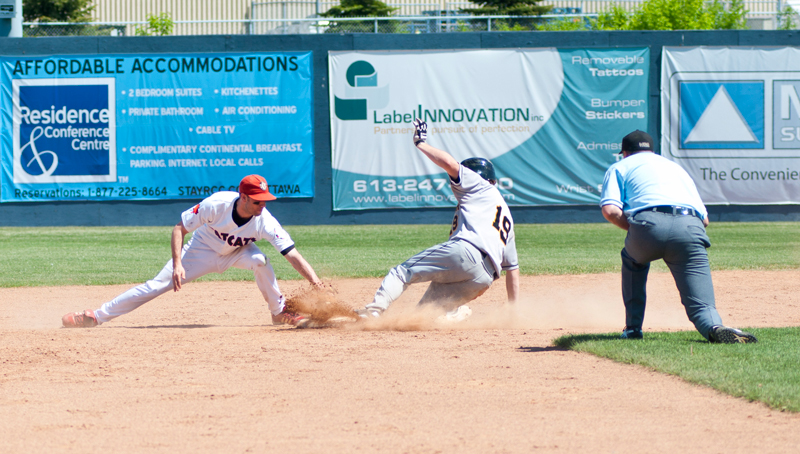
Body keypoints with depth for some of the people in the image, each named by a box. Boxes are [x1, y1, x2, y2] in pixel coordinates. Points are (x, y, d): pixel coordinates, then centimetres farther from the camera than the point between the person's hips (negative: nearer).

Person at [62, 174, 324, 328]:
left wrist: (315, 282, -47)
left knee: (260, 261, -33)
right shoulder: (217, 204, -34)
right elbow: (179, 228, -23)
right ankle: (96, 316, -8)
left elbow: (293, 255, -34)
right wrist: (177, 265, -32)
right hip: (203, 250, -1)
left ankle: (280, 313, -10)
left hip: (236, 252, 1)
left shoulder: (265, 222, -31)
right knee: (158, 284, -12)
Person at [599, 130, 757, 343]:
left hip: (650, 223, -2)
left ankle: (633, 326, 29)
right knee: (701, 304, -4)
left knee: (633, 260, 35)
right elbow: (705, 219, 31)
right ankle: (715, 326, -38)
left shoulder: (619, 167, 27)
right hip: (691, 227, 2)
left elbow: (610, 210, 7)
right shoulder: (675, 166, 39)